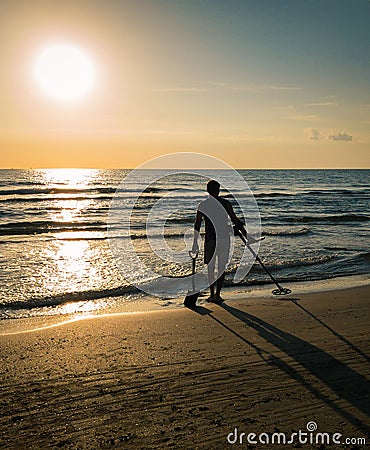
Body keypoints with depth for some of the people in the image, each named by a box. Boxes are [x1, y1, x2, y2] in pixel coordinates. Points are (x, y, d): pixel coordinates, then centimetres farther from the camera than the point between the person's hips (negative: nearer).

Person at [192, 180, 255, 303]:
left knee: (210, 267, 12)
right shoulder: (225, 203, -2)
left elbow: (197, 226, -2)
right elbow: (236, 221, -3)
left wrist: (195, 243, 4)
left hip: (210, 238, 0)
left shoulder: (202, 205, 0)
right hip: (224, 238, 0)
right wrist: (247, 236, 4)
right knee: (221, 267, 8)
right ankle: (217, 294, 6)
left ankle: (212, 294, 13)